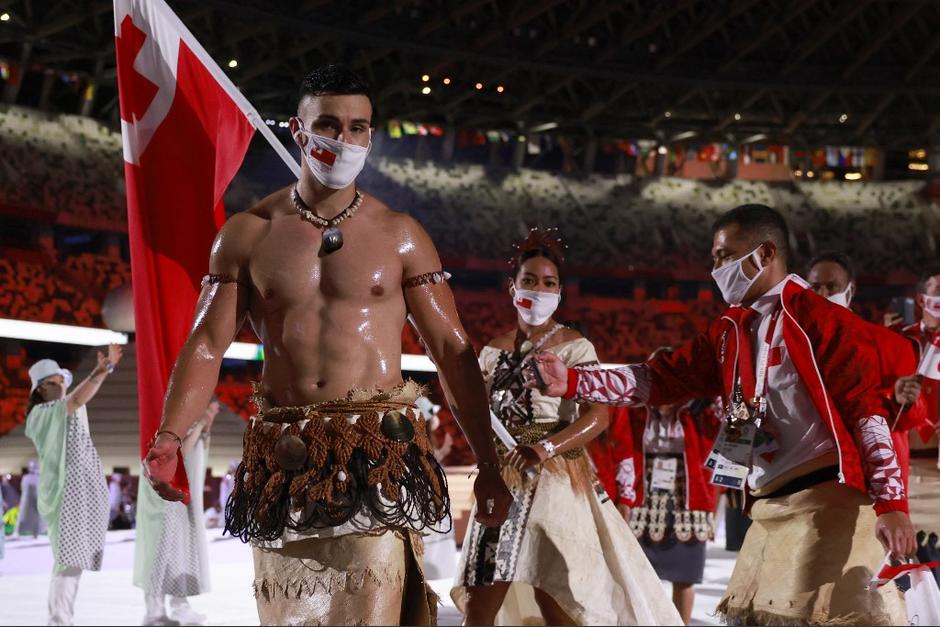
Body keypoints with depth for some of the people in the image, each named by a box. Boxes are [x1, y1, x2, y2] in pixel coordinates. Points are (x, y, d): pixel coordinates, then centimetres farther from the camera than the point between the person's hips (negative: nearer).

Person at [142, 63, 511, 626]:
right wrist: (168, 439, -13)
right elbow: (207, 344, 3)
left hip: (378, 454, -1)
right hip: (283, 460, 2)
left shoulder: (400, 236, 7)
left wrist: (488, 464, 2)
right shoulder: (248, 234, 8)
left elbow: (453, 350, 7)